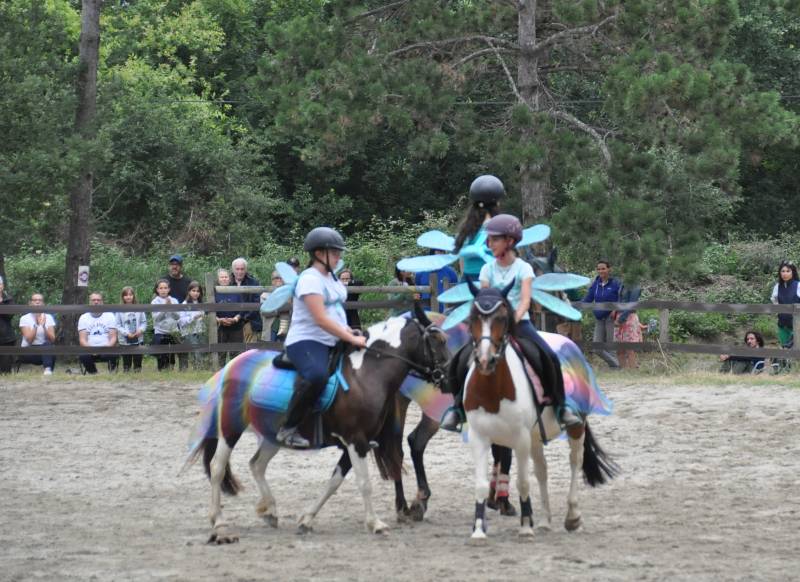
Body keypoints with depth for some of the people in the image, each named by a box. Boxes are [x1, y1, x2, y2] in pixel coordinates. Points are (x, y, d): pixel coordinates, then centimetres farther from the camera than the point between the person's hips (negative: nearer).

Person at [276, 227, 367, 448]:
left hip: (332, 342, 10)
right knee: (317, 376, -38)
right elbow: (321, 319, -22)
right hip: (306, 341, -10)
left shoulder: (331, 277, 15)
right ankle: (288, 429, -28)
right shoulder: (310, 279, -15)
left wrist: (350, 332, 7)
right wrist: (352, 339, -22)